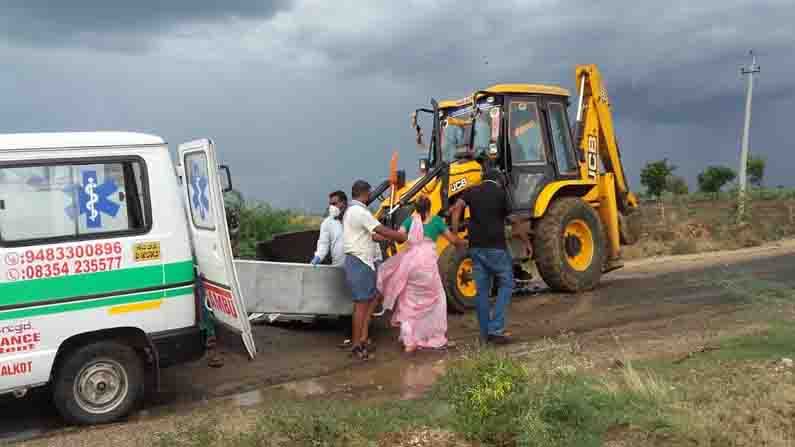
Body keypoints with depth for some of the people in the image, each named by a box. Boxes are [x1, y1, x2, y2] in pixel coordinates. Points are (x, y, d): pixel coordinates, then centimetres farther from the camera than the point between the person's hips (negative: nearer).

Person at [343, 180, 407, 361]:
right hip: (360, 263, -10)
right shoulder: (360, 212, -17)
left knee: (373, 297, 15)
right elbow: (383, 231, -19)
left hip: (360, 261, 10)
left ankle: (362, 338, 15)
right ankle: (356, 345, 4)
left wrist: (388, 239, 16)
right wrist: (406, 237, -9)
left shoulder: (351, 211, 16)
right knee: (362, 304, -4)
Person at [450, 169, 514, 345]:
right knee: (505, 285, 8)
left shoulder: (471, 192, 10)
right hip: (496, 247, -4)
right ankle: (496, 329, -4)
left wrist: (455, 234, -5)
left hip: (476, 247, 4)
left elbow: (457, 208, -7)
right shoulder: (501, 193, 2)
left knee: (481, 289, 9)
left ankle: (485, 334, 11)